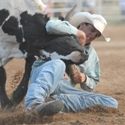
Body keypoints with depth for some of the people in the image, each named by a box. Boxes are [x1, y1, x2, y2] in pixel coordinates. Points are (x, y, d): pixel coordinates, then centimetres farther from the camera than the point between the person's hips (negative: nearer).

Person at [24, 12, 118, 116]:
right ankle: (33, 103, -62)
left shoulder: (92, 55, 28)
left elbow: (92, 85, 27)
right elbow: (51, 25, -11)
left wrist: (84, 79, 2)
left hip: (66, 89, 4)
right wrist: (78, 33, -2)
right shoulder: (63, 32, 14)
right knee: (58, 64, -39)